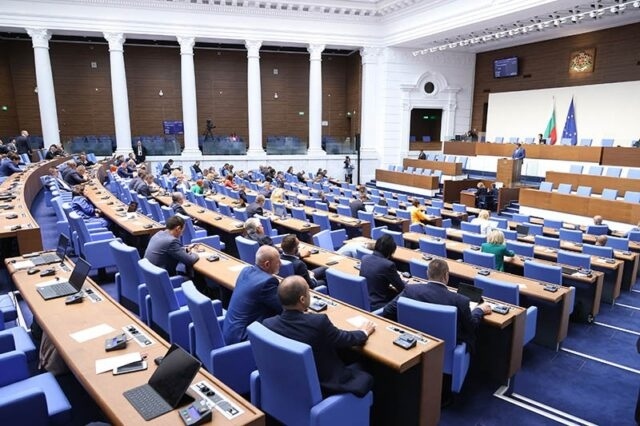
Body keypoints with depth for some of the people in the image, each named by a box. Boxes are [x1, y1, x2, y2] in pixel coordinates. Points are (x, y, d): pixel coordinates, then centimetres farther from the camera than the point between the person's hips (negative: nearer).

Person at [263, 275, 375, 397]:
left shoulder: (268, 324, -17)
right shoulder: (318, 322, -29)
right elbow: (346, 339, -11)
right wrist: (364, 332, 11)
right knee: (366, 377, 18)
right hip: (323, 387, -5)